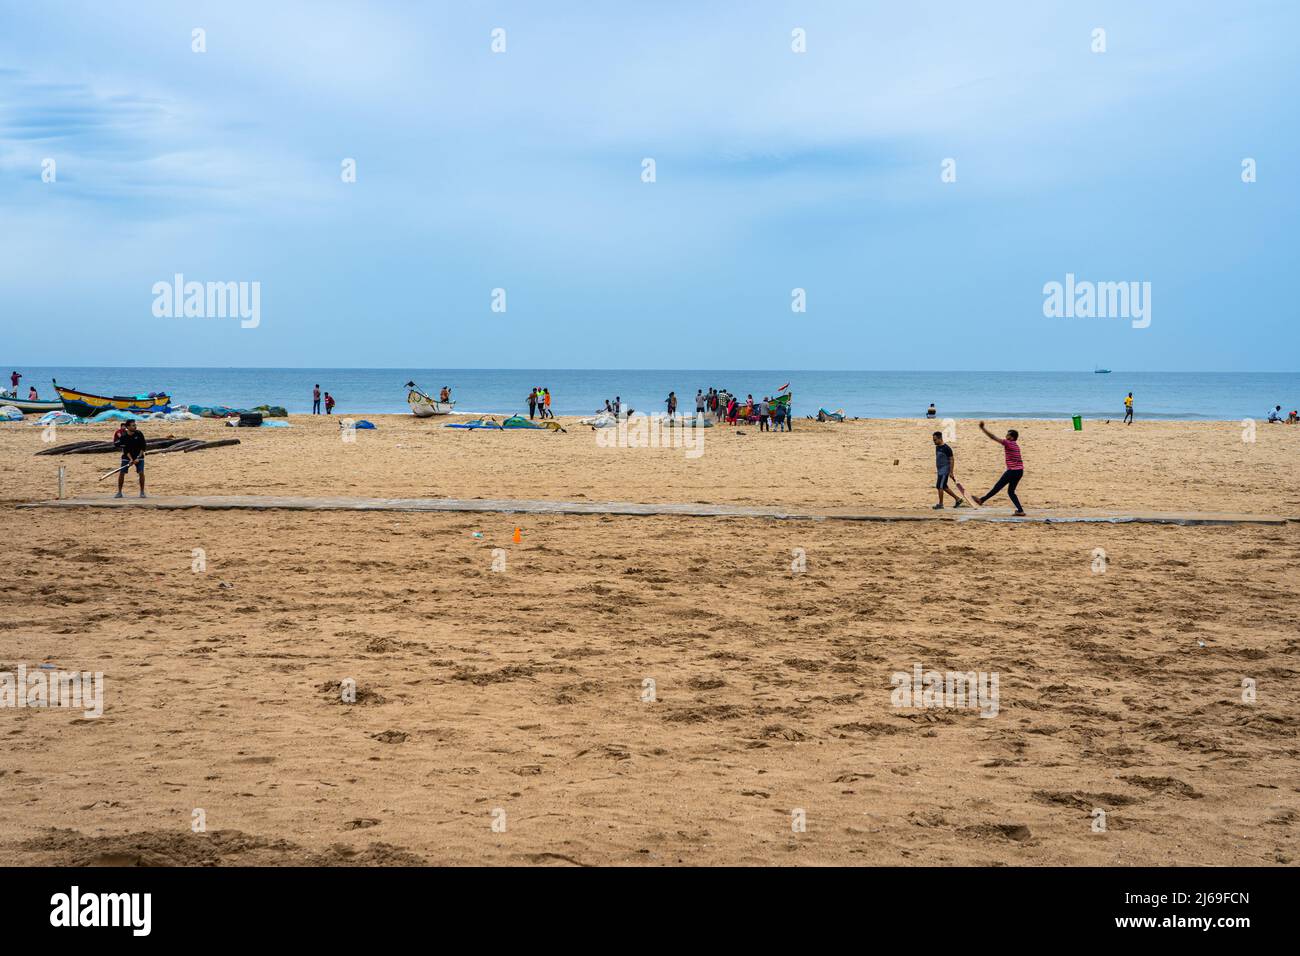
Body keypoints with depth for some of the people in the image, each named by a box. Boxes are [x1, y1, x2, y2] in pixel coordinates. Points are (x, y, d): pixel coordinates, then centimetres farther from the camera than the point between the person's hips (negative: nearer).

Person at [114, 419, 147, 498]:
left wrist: (138, 458, -16)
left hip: (139, 456, 0)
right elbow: (126, 450, -15)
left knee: (141, 472, -14)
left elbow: (143, 447, -10)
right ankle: (119, 492, 5)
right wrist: (130, 459, -26)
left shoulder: (139, 434, -12)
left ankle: (142, 492, -3)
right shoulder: (123, 437, -13)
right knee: (121, 473, -6)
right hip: (127, 457, 0)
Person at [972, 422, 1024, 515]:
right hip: (1020, 471, 9)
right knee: (1011, 492, 14)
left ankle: (982, 500, 15)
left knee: (997, 487, 3)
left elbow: (993, 437, -13)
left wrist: (982, 428, -9)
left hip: (1012, 471, -9)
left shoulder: (1008, 443, -10)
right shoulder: (1016, 445, 16)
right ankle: (1020, 511, 8)